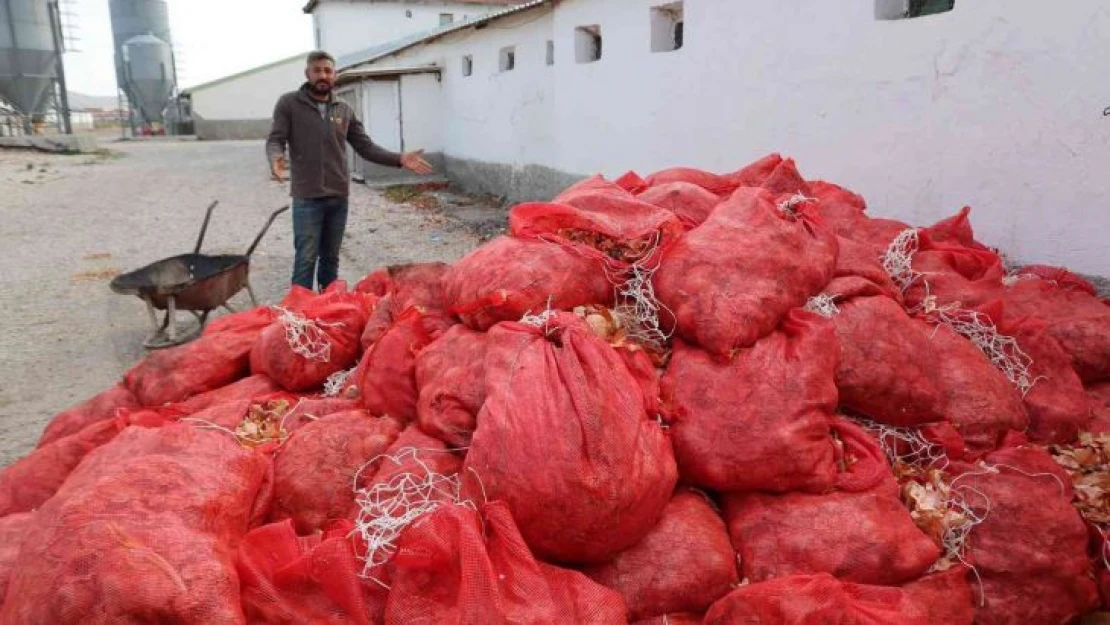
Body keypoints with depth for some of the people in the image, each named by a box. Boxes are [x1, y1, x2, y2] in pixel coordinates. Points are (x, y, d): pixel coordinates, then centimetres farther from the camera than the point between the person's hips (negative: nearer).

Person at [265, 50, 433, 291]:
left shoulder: (344, 110, 9)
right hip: (307, 198, -4)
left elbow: (366, 147, 9)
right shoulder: (289, 103, -1)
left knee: (331, 258, 15)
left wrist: (399, 159, -4)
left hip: (339, 197, 4)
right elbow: (275, 140, -7)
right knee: (306, 259, -2)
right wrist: (276, 159, -31)